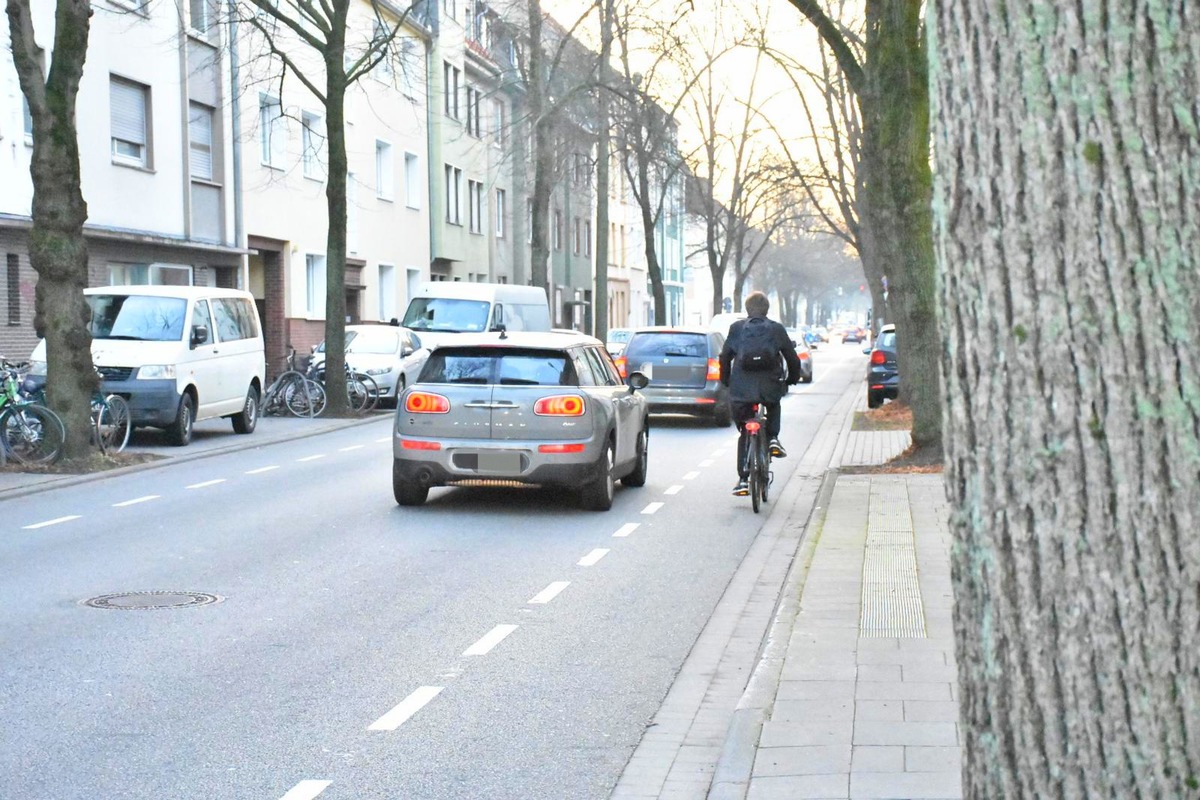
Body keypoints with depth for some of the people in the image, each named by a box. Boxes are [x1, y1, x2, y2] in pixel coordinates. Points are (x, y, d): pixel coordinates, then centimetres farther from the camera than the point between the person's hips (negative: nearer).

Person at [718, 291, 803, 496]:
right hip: (769, 389, 0)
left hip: (741, 391, 0)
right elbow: (793, 358, 9)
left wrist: (725, 381, 22)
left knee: (744, 434, 14)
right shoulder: (776, 329, 6)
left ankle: (743, 480, 7)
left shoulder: (737, 328, 7)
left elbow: (725, 357, 7)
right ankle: (772, 438, 15)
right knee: (774, 405, 36)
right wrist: (792, 379, 27)